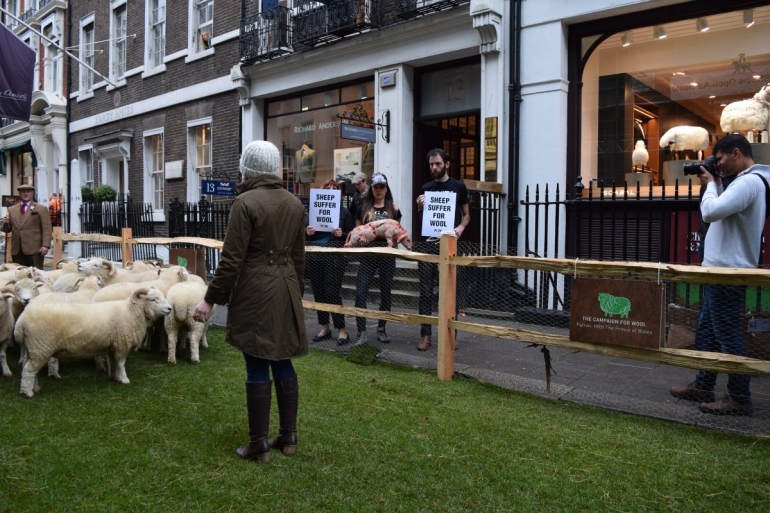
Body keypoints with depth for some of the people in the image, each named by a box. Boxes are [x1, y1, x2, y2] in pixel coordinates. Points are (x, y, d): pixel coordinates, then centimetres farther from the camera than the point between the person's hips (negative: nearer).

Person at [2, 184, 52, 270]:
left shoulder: (41, 209, 4)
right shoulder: (11, 210, 16)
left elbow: (47, 229, -4)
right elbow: (7, 230, 19)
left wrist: (45, 246, -15)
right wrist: (5, 223, -4)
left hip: (35, 250, -4)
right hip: (17, 250, 4)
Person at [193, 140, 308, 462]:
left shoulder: (246, 202, -12)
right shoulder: (295, 204, 8)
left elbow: (231, 259, -14)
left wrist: (211, 299, -8)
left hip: (255, 292, -6)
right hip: (286, 290, 6)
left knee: (257, 369, 1)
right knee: (283, 363, 13)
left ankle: (259, 444, 11)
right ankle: (289, 436, 22)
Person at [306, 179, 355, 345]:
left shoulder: (343, 212, 1)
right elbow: (304, 234, 13)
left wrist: (342, 234, -17)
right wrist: (307, 232, -9)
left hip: (335, 258, -4)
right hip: (315, 257, 4)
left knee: (332, 293, -7)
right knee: (319, 293, 8)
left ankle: (342, 330, 5)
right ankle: (324, 328, 21)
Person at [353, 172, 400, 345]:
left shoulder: (394, 210, 6)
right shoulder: (363, 208, 6)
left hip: (387, 255, 1)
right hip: (368, 255, -1)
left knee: (385, 293, 9)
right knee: (360, 292, -11)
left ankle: (381, 329, 23)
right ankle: (362, 332, -6)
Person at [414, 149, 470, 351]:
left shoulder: (458, 186, 5)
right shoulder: (426, 188, 11)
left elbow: (466, 214, 9)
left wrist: (460, 227, -10)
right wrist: (420, 207, -5)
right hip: (428, 243, 2)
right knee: (426, 291, 1)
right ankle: (425, 335, 7)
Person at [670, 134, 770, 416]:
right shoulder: (744, 182, 17)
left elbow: (711, 212, -27)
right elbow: (719, 212, 18)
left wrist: (711, 184, -10)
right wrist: (716, 184, 9)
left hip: (729, 271, -11)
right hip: (720, 269, 11)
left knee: (727, 334, -4)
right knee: (707, 330, 15)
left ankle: (740, 398, 5)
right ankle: (703, 386, 24)